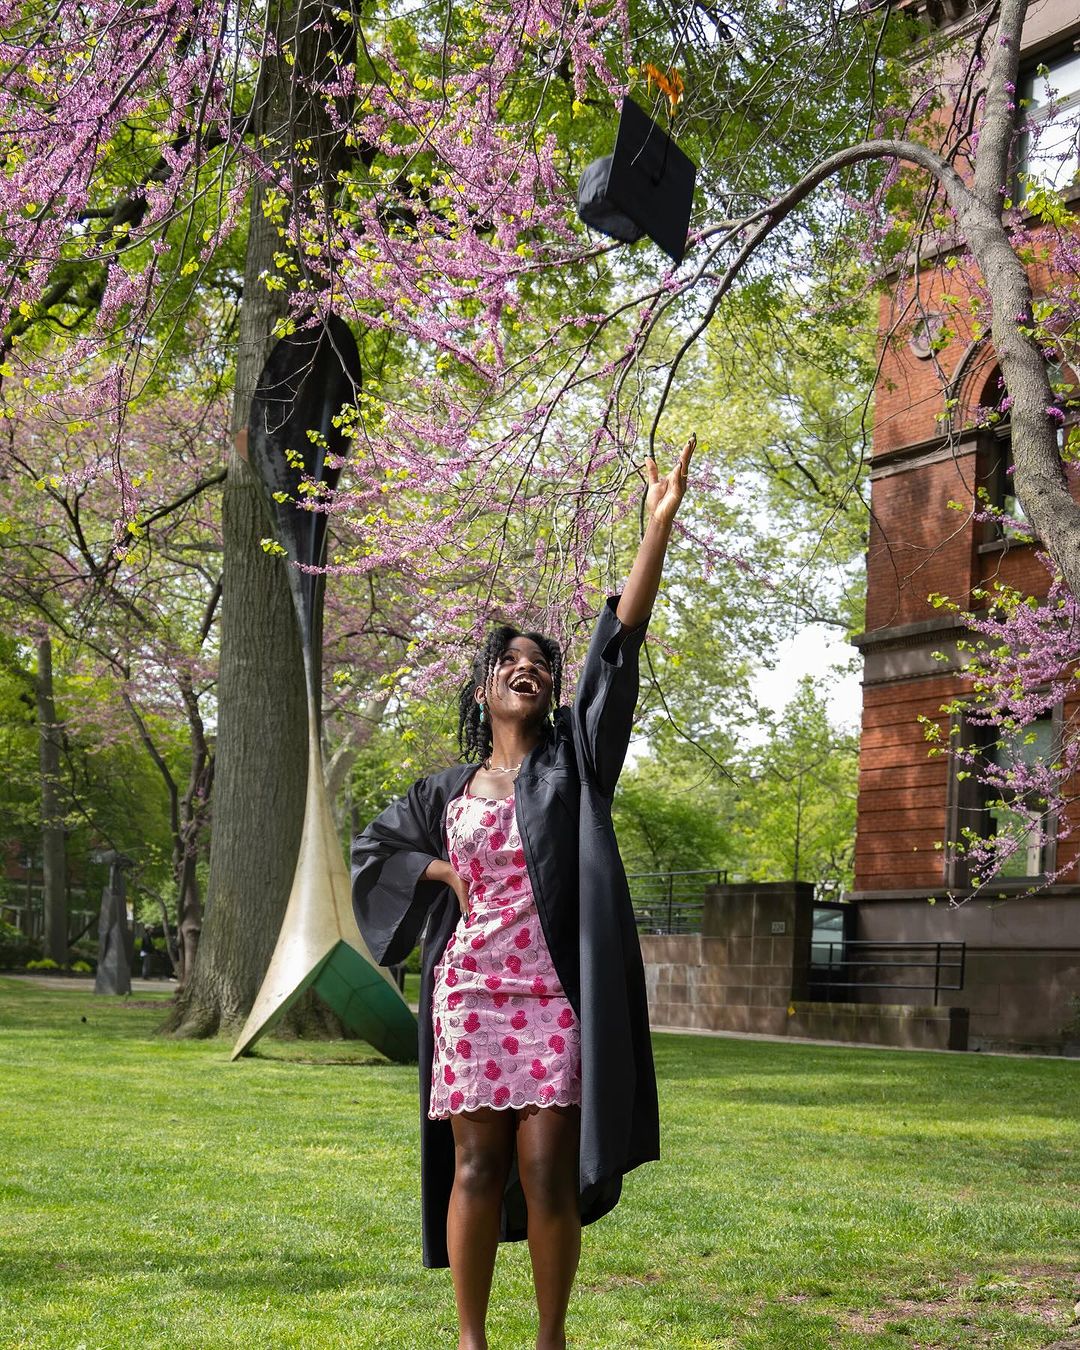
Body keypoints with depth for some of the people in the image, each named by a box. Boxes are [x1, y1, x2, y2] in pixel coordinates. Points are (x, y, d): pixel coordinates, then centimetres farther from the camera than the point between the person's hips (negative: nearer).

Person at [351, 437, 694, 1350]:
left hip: (556, 993, -2)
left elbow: (622, 642, -3)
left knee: (547, 1168, -3)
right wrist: (445, 875, 7)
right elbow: (374, 847, 27)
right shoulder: (449, 791, 13)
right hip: (472, 991, 2)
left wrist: (660, 523, -11)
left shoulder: (575, 756, 7)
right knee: (477, 1165, 2)